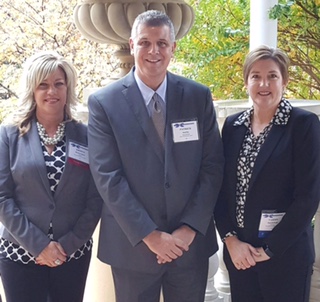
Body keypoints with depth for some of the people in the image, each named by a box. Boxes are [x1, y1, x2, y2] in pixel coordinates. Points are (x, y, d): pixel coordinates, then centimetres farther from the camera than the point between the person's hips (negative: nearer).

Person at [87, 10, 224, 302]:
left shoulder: (199, 96, 0)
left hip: (191, 242, 2)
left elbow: (213, 166, -1)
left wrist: (190, 228, -9)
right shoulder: (103, 102, -6)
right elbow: (107, 177, -10)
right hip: (133, 245, -1)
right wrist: (149, 235, -14)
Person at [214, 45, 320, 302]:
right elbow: (222, 187, 6)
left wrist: (270, 249, -12)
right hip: (238, 250, 4)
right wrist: (231, 239, -6)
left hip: (286, 253, -4)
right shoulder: (233, 125, 6)